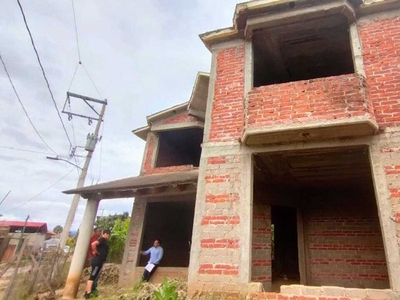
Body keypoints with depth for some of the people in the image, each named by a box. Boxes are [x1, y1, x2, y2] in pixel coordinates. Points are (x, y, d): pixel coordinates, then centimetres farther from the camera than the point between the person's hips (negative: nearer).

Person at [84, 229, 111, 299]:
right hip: (97, 261, -10)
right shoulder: (102, 239, -13)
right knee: (92, 277, -7)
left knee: (93, 277, 14)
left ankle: (87, 293, 21)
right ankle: (88, 294, -6)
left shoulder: (104, 241, 16)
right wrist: (96, 252, -18)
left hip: (99, 261, 10)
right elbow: (93, 244, -28)